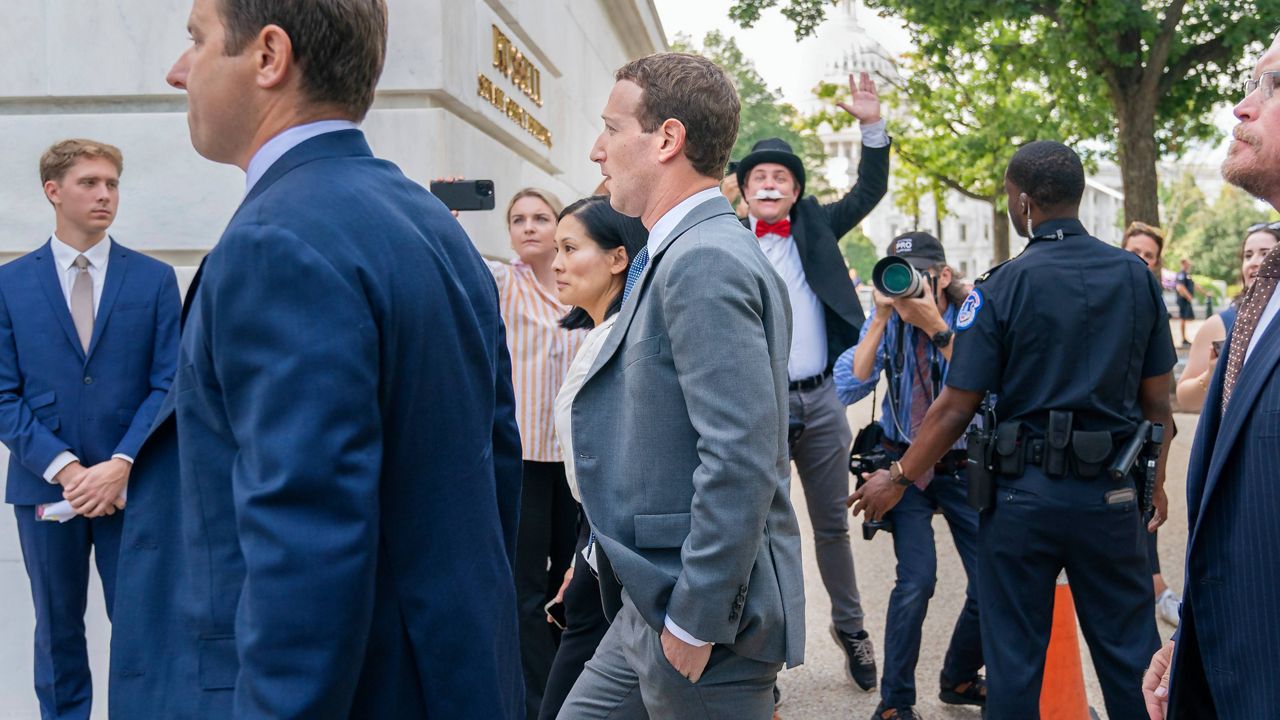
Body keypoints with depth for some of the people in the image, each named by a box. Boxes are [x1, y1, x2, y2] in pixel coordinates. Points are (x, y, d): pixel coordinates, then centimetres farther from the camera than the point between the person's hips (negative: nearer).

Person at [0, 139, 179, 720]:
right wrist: (64, 468, -12)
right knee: (58, 631, 12)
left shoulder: (155, 279, 3)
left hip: (129, 486, -1)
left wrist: (120, 465, -13)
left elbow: (169, 384, -2)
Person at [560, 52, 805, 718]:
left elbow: (741, 460, -26)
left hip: (699, 615, -9)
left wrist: (694, 622, -20)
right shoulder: (679, 253, 12)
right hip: (651, 602, 9)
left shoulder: (705, 261, -20)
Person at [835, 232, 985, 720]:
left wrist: (936, 327, -31)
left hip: (964, 466, 1)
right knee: (916, 580, -15)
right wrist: (881, 320, -23)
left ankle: (959, 680, 28)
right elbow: (846, 390, -17)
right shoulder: (888, 322, -6)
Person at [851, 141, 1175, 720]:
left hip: (1023, 494, -3)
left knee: (1015, 656, 9)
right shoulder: (1136, 277, 1)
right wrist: (1156, 479, 20)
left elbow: (956, 408, -10)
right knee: (1130, 650, 14)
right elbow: (1157, 400, 6)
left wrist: (898, 479, 1)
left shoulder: (1001, 288, -11)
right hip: (1111, 495, 3)